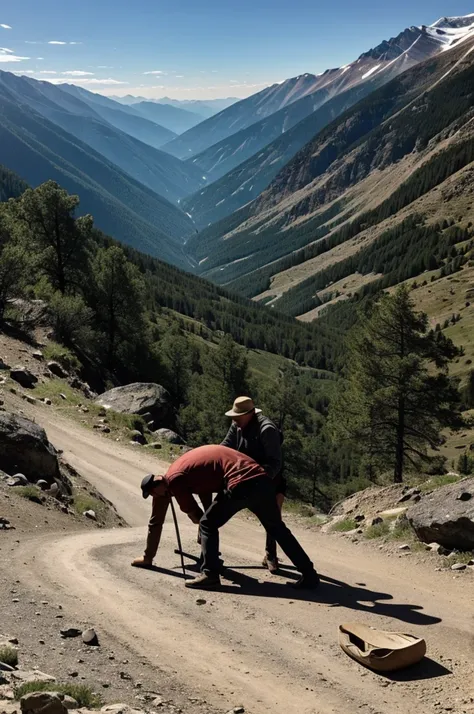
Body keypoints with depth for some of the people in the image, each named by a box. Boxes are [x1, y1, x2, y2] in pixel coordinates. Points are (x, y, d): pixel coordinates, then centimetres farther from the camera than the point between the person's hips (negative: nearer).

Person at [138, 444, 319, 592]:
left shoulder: (174, 478, 1)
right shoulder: (184, 463, 26)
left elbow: (193, 514, 10)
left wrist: (201, 520, 32)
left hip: (240, 485, -9)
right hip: (261, 478, 9)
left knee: (207, 525, 9)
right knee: (276, 527, 18)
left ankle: (210, 575, 7)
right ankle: (309, 573, 20)